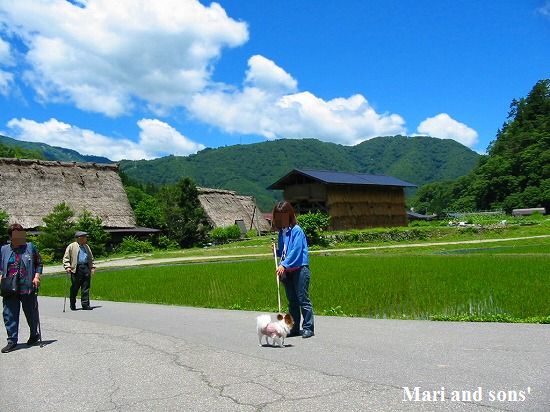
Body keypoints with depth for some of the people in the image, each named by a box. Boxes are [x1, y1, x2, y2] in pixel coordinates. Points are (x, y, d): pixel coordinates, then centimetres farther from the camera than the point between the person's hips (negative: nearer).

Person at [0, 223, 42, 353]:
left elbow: (39, 264, 8)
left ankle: (34, 335, 31)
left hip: (28, 287, -1)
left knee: (31, 313, 10)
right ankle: (12, 341, 9)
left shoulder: (30, 247, 4)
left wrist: (37, 276, -4)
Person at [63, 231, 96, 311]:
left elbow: (91, 258, 26)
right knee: (75, 288, 3)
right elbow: (66, 258, 1)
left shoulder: (86, 246, 20)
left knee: (86, 288, 0)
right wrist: (67, 267, -11)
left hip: (86, 268, 4)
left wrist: (92, 267, 17)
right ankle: (72, 304, 20)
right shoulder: (71, 246, 3)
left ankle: (85, 304, 2)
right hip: (76, 269, -4)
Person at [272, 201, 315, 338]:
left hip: (299, 269, -8)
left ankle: (308, 328, 4)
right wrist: (276, 251, 0)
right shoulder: (281, 232, 13)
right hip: (286, 271, 8)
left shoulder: (296, 230, -10)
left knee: (303, 299, -4)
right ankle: (294, 328, 21)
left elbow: (296, 251, -19)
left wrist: (284, 265, -26)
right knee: (292, 301, 13)